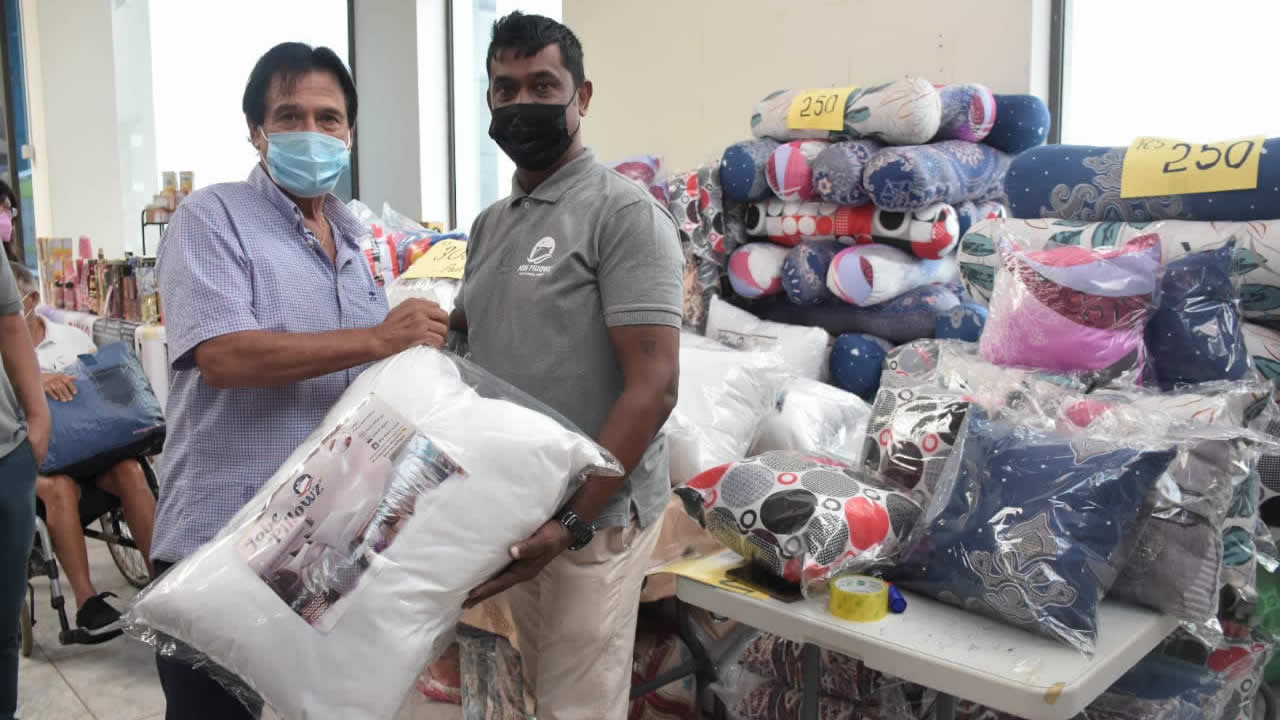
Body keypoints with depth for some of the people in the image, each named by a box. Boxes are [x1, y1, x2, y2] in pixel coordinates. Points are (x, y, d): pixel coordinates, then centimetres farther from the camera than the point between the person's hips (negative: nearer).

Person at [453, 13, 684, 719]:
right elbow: (460, 342, 22)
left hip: (594, 515, -7)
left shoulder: (625, 213, -13)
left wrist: (574, 522, -23)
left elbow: (652, 388, -19)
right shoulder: (489, 224, 11)